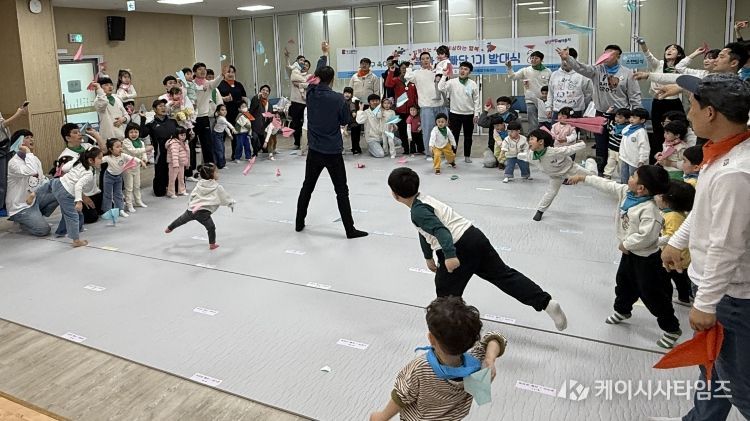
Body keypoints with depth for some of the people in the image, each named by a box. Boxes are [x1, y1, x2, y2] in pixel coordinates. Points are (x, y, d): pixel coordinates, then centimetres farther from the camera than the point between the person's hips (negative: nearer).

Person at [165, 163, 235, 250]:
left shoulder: (199, 184, 12)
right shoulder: (217, 187, -3)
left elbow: (191, 195, 19)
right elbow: (225, 197, 7)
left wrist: (190, 204, 35)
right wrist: (231, 203, 26)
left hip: (191, 209, 5)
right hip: (203, 213, -5)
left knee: (181, 220, 28)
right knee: (211, 227, 13)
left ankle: (169, 228, 49)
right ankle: (212, 244, 21)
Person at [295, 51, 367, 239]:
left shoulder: (311, 93, -2)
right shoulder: (339, 99, -14)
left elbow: (317, 72, 17)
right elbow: (345, 122, -1)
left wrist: (323, 54, 33)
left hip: (314, 151, 4)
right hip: (333, 152, -4)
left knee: (307, 187, 18)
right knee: (341, 191, 1)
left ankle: (299, 223, 27)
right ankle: (350, 229, 2)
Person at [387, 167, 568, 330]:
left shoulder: (417, 210, -12)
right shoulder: (423, 201, 18)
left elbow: (440, 230, -27)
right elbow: (426, 231, 31)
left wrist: (450, 255, -36)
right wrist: (428, 257, 43)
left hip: (459, 249, -9)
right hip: (474, 237, 9)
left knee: (446, 293, 10)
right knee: (504, 274, 10)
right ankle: (546, 302, 5)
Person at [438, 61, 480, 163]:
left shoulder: (473, 84, -2)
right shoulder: (452, 82, -5)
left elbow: (476, 100, 1)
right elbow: (440, 88, -20)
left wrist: (476, 114, -3)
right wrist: (444, 76, -22)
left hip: (469, 114, 1)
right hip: (455, 114, -1)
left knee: (468, 136, 12)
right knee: (454, 136, 0)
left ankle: (467, 156, 24)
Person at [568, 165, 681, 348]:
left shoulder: (649, 209, -32)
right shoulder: (625, 192, -6)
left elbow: (646, 236, -37)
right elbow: (606, 185, 7)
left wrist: (626, 244, -22)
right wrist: (583, 178, 11)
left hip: (646, 258, -9)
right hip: (629, 253, 9)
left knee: (652, 294, 2)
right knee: (624, 283, 28)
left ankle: (672, 328, 20)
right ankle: (622, 311, 54)